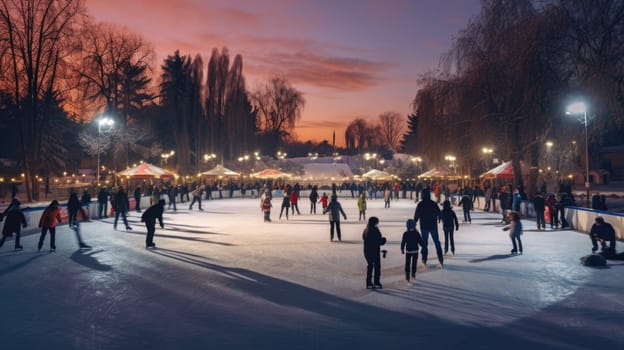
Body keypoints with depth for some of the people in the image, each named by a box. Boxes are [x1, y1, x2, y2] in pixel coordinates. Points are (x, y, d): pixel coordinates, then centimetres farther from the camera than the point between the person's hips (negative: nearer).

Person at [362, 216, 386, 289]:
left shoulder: (365, 231, 3)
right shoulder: (375, 231, -17)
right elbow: (380, 242, -17)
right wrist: (383, 239, 6)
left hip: (367, 252, 6)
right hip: (375, 252, -6)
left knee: (369, 266, 14)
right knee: (377, 267, 9)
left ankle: (369, 283, 15)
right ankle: (376, 283, 13)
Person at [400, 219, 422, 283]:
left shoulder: (405, 234, -10)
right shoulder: (417, 233, -9)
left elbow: (403, 242, -6)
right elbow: (420, 241, -3)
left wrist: (402, 249, 6)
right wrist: (422, 245, 17)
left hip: (408, 251, -1)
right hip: (415, 251, 1)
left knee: (407, 264, 5)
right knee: (414, 263, 17)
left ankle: (407, 276, 0)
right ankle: (413, 274, 25)